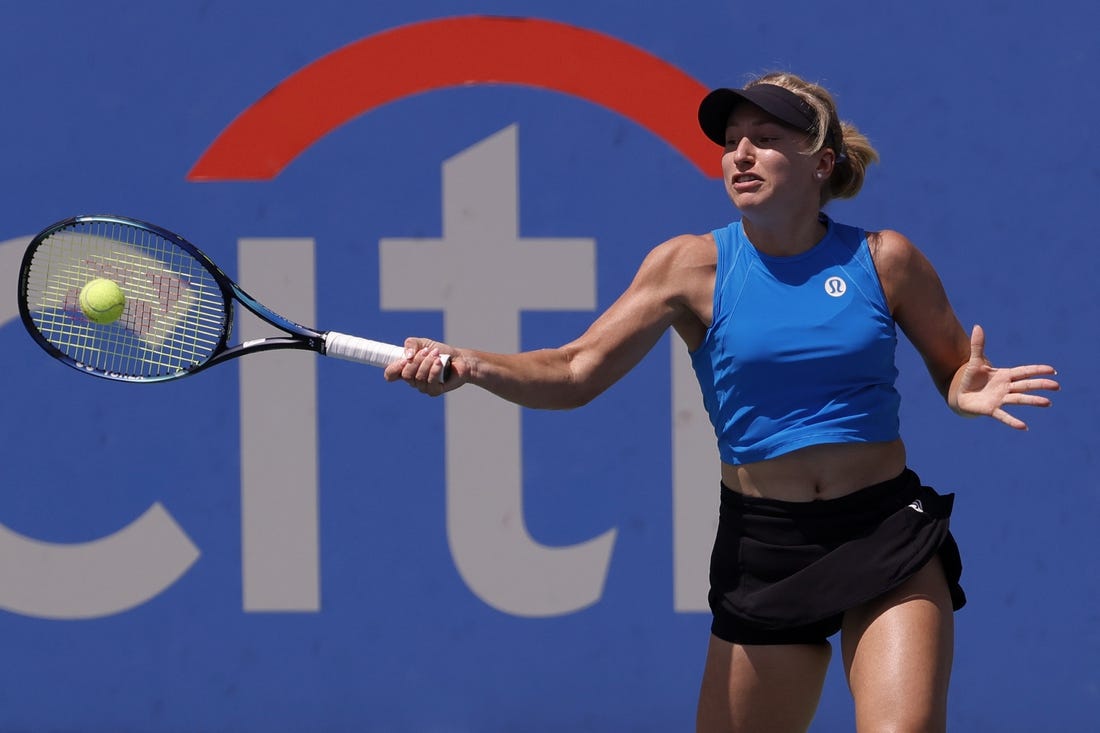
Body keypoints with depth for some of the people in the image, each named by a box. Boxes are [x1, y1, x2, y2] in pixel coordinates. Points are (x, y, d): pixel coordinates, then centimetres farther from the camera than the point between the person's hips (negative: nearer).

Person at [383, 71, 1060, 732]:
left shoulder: (883, 259, 0)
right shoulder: (694, 266, -1)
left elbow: (956, 372, 11)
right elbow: (576, 371, -7)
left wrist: (972, 393, -13)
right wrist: (470, 366, -24)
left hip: (889, 535, -1)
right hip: (763, 548, 1)